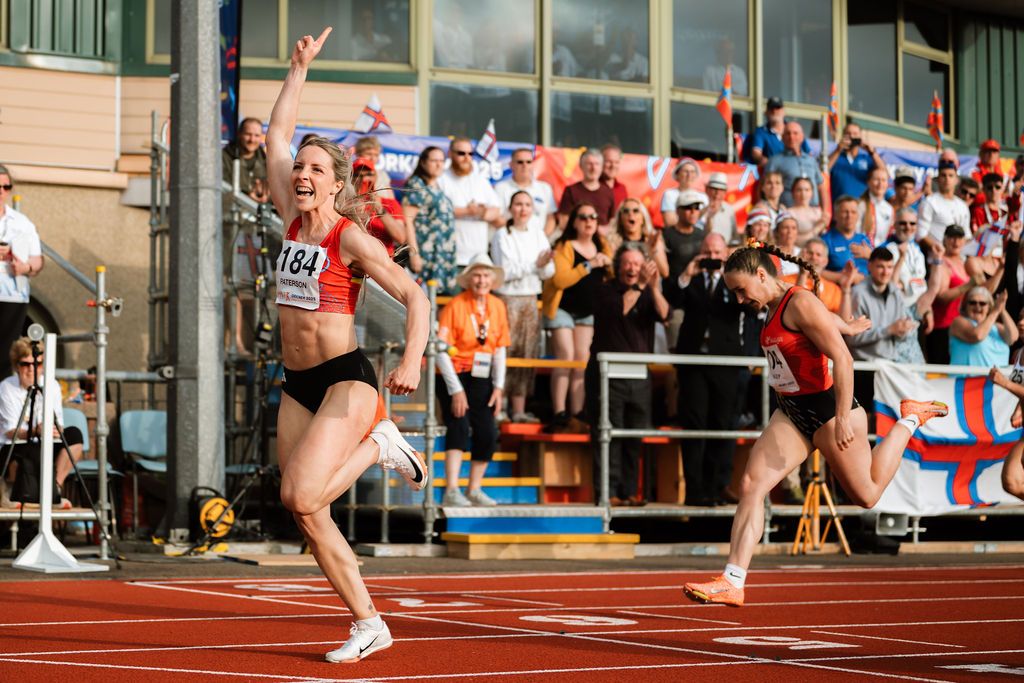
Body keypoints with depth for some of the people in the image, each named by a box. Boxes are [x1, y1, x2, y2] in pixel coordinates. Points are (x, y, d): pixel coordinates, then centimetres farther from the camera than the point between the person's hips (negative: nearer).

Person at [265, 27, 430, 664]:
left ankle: (379, 445, 5)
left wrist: (412, 360, -27)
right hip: (298, 384, 7)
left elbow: (415, 295, -13)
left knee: (301, 496, -21)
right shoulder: (293, 221, 8)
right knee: (308, 515, 0)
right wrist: (300, 67, 16)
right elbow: (277, 135, 16)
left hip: (346, 378, -7)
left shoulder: (351, 238, -9)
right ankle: (369, 626, 10)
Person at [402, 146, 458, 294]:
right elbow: (407, 220, -13)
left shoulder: (437, 188, 19)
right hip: (425, 254, -8)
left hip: (444, 257, 8)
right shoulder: (416, 186, -6)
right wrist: (414, 253, -19)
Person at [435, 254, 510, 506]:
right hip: (454, 375, -5)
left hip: (481, 378, 5)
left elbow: (500, 349, 8)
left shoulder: (497, 306, 3)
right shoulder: (454, 306, -12)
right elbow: (441, 351, -15)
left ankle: (474, 489, 12)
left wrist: (498, 386, 0)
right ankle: (451, 491, -23)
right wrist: (455, 390, -18)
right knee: (459, 427, -19)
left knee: (488, 433, -2)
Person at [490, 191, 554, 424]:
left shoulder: (537, 234, 10)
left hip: (530, 300, 5)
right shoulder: (502, 235, -3)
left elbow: (548, 273, 6)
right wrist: (535, 265, -17)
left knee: (526, 356, 4)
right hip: (507, 298, -5)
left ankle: (519, 410, 7)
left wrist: (545, 265, -16)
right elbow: (505, 271, -13)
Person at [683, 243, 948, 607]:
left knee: (866, 495, 7)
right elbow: (826, 318, 27)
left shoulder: (800, 304, -19)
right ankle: (732, 582, -11)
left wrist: (844, 417, -28)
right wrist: (848, 326, 48)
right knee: (750, 485, -8)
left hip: (825, 409, -8)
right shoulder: (776, 307, 7)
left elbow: (842, 359, -23)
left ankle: (909, 420, 27)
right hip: (792, 413, 8)